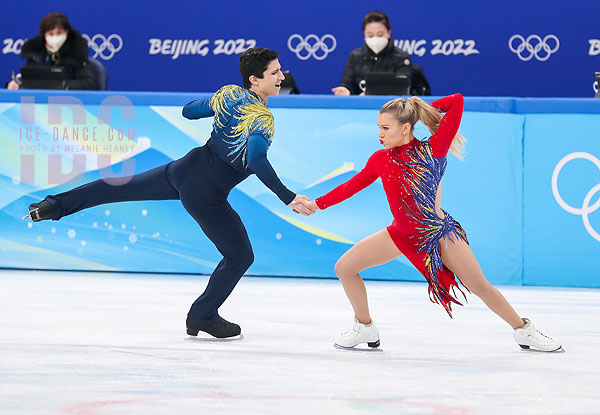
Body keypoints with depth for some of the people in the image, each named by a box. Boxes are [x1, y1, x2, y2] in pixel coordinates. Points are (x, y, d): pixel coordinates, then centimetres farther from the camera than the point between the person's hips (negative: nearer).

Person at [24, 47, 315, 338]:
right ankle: (203, 317, 24)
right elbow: (257, 161, -39)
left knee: (124, 187, 26)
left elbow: (188, 111, 16)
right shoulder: (262, 118, -23)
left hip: (184, 169, 7)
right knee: (240, 256, 12)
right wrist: (289, 198, -42)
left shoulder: (227, 95, 0)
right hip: (205, 195, -7)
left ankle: (53, 206, 29)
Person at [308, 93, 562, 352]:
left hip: (438, 231, -5)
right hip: (401, 234, 5)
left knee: (481, 287, -2)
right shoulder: (380, 159, -1)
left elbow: (456, 102, -20)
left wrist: (425, 109, -8)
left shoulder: (432, 151, -15)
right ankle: (365, 329, 18)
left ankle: (524, 332, 19)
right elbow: (352, 185, 11)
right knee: (344, 267, -2)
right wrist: (317, 204, 11)